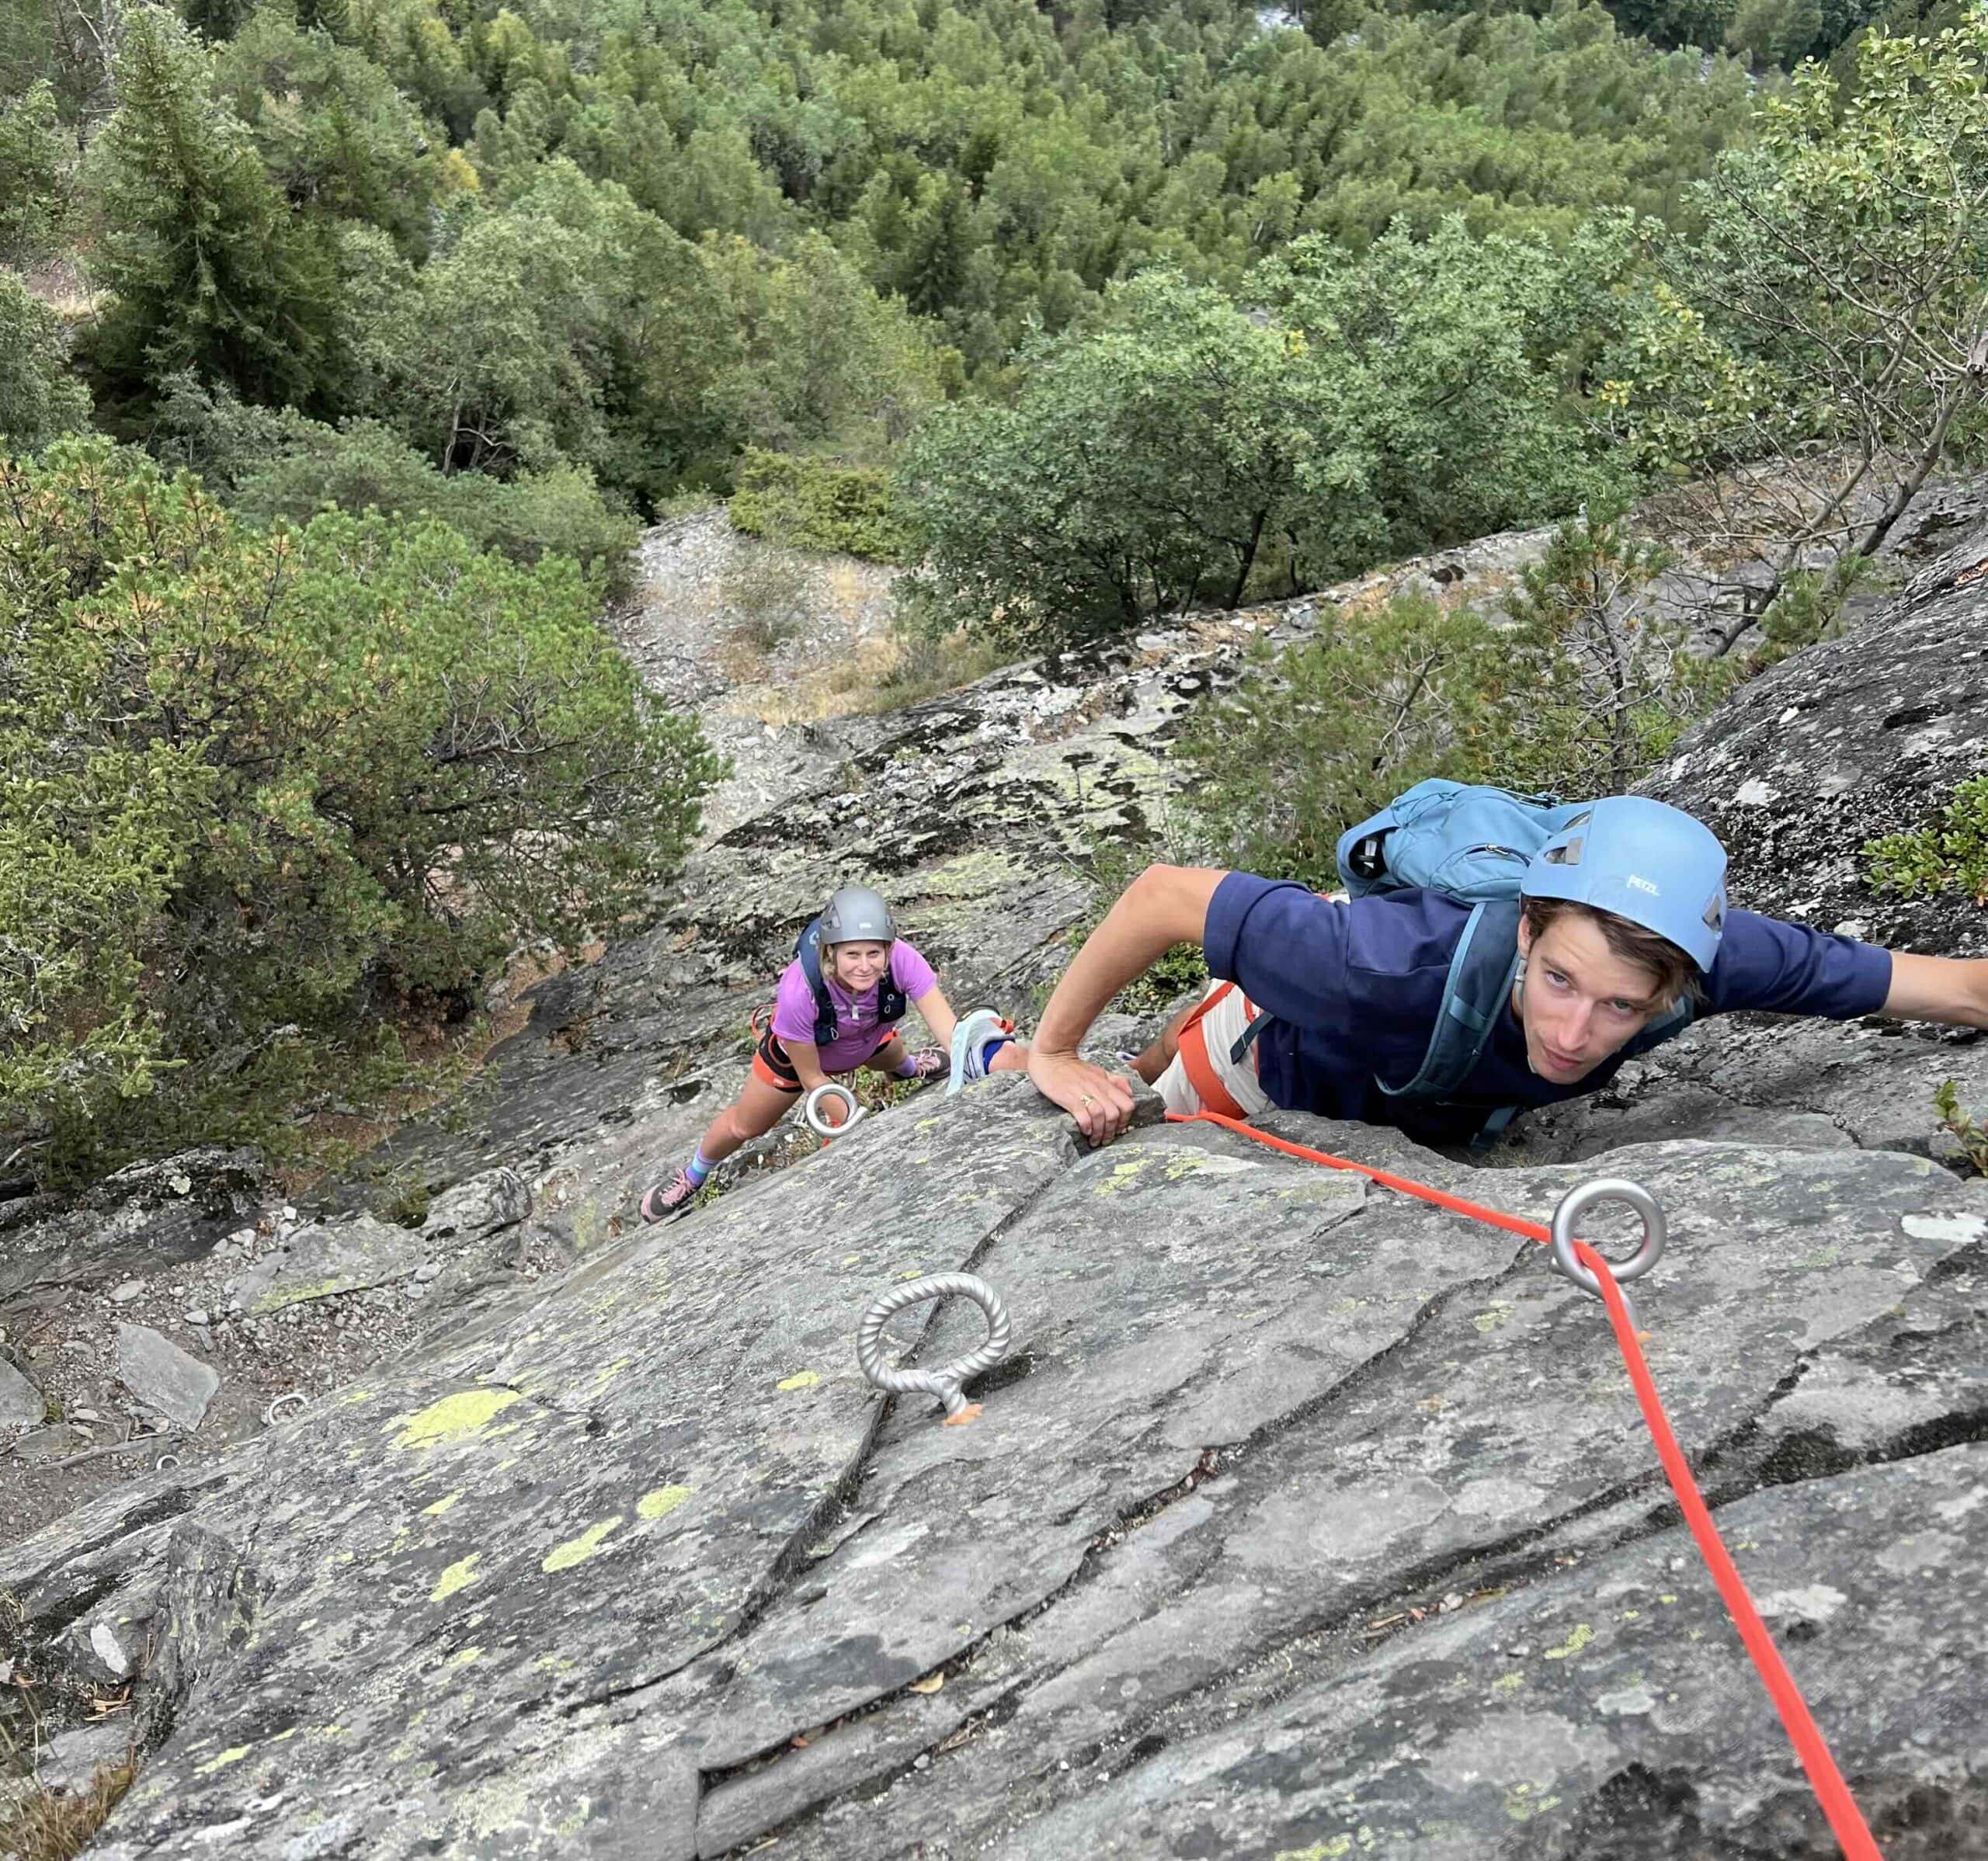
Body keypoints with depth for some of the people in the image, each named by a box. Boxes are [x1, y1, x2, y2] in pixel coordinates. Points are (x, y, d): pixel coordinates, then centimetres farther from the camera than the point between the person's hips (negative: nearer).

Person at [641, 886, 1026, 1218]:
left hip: (870, 1037, 3)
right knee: (742, 1126, 19)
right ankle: (692, 1177, 51)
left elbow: (950, 1030, -47)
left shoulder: (900, 960, -43)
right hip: (798, 1049, -2)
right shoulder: (799, 991, -46)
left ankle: (912, 1067, 77)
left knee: (894, 1060, 38)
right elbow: (811, 1078, -31)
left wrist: (972, 1052, -69)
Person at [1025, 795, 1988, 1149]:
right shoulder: (1399, 967, -50)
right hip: (1272, 1061, -5)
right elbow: (1164, 892, -41)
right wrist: (1054, 1054, -33)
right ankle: (1002, 1057, 46)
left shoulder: (1717, 955, -39)